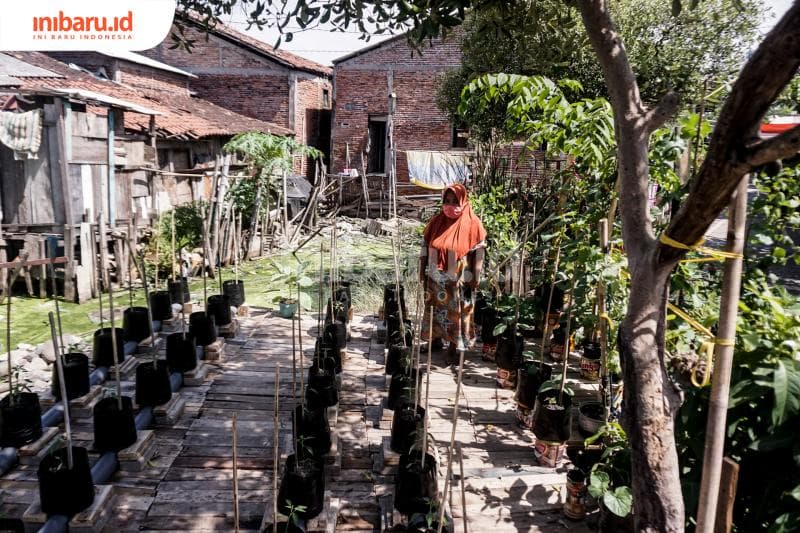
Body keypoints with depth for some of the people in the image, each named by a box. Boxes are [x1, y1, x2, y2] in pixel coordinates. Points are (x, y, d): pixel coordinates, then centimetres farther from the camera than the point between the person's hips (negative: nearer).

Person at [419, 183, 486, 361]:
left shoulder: (472, 224, -11)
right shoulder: (437, 221, 0)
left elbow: (478, 255, -9)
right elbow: (425, 248, 7)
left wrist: (473, 282, -9)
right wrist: (422, 273, 6)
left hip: (458, 283, -4)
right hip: (436, 281, 4)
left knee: (456, 315, 9)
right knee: (435, 312, 17)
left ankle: (454, 347, 25)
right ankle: (436, 339, 37)